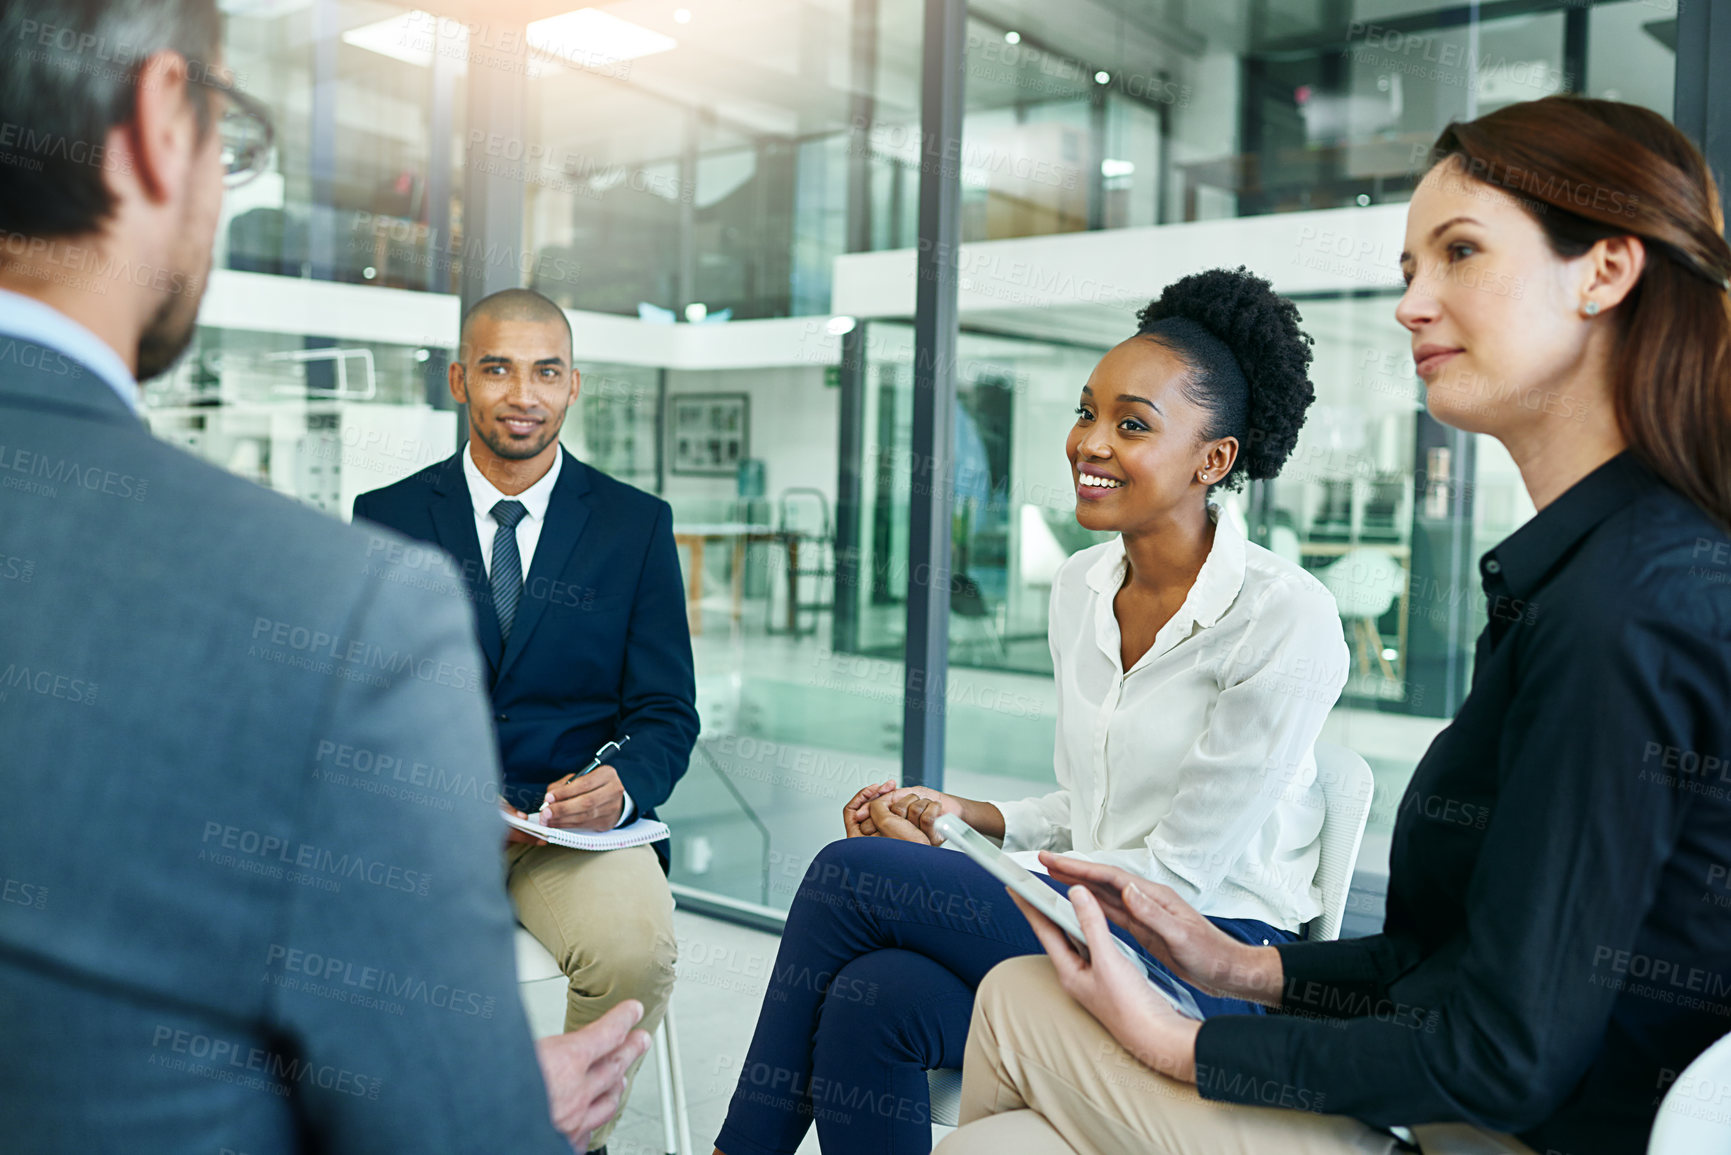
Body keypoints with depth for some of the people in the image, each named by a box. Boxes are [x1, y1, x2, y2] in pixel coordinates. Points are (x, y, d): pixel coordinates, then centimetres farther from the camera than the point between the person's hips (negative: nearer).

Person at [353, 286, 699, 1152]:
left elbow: (668, 712, 5)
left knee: (636, 947, -29)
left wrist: (620, 784, -18)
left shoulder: (637, 524, 6)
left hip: (581, 820, 0)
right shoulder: (387, 519, 8)